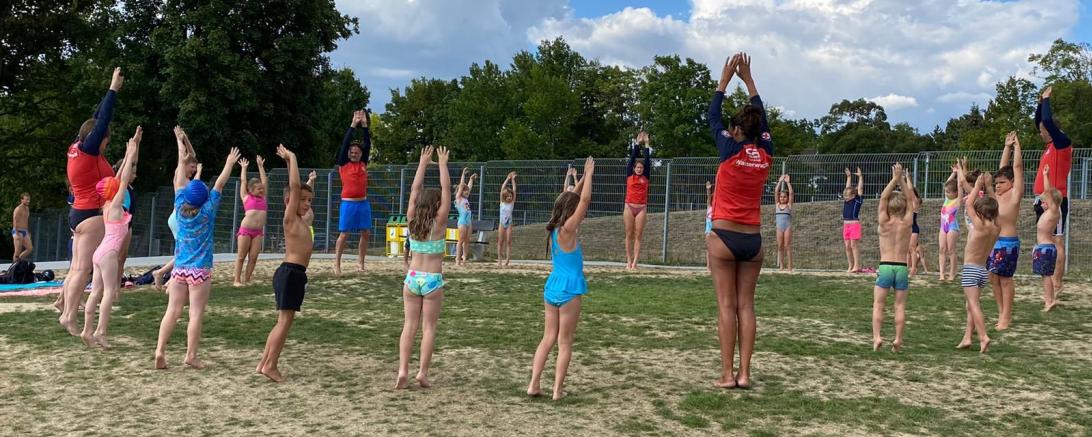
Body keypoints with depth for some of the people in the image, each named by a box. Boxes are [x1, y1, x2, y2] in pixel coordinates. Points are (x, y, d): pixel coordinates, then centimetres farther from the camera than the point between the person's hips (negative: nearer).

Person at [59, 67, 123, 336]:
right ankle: (69, 316, -13)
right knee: (83, 270, -11)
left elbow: (98, 119, 18)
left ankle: (66, 313, 10)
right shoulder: (88, 151, -11)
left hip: (79, 213, 10)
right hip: (91, 215, -10)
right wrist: (113, 89, -9)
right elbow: (103, 121, -13)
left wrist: (112, 90, 20)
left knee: (76, 268, 9)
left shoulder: (76, 149, 12)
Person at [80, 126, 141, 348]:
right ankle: (100, 331, -13)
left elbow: (120, 177, 17)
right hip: (108, 252, -8)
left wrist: (131, 152, 20)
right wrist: (131, 154, -4)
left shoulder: (108, 205, 13)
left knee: (97, 292, 7)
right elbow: (124, 179, -9)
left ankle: (88, 330, 6)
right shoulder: (115, 205, -7)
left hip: (101, 252, 8)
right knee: (109, 291, -8)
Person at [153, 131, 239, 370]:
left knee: (172, 310, 5)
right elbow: (219, 184, -1)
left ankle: (160, 350, -2)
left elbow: (180, 179, 8)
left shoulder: (181, 207, 0)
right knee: (196, 314, -2)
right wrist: (230, 163, 12)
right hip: (199, 270, -4)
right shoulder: (208, 210, -8)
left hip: (179, 268, 4)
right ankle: (191, 356, -4)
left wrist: (181, 147, 17)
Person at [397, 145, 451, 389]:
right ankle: (423, 373, -1)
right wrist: (443, 165, 0)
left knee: (410, 325, 5)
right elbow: (446, 190, -7)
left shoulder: (412, 221, -1)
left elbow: (415, 190, 6)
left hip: (412, 277, 3)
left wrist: (423, 163, 11)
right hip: (432, 280, -3)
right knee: (429, 327, 2)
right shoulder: (439, 223, -10)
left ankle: (403, 371, -3)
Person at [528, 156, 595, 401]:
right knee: (565, 342, 2)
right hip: (568, 290, -7)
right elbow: (584, 200, -14)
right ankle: (557, 390, 5)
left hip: (551, 287, 7)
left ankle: (534, 385, 9)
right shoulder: (567, 230, -14)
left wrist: (583, 177, 17)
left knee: (548, 338, 13)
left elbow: (574, 200, 17)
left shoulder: (554, 229, 6)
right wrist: (588, 174, -5)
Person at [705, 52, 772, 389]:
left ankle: (727, 375, -1)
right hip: (753, 240, 4)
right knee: (746, 305, 5)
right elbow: (762, 120, 18)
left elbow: (713, 117, 6)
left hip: (724, 238, -4)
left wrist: (725, 78, 15)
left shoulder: (730, 151, -8)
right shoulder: (766, 154, 2)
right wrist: (748, 79, 24)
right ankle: (744, 374, 5)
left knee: (727, 306, -2)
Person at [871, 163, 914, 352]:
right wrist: (902, 180, 7)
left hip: (885, 267, -2)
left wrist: (895, 179, 1)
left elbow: (883, 197, 0)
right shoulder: (907, 223, 0)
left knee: (878, 304, 1)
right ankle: (898, 339, 3)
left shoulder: (884, 223, -3)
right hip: (902, 268, 2)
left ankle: (877, 336, -11)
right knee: (900, 305, 7)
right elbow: (909, 200, 10)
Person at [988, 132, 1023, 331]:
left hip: (1008, 242, -7)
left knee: (1005, 279, -1)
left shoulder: (1015, 194, -5)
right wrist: (1007, 147, 18)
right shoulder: (999, 194, 12)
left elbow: (1017, 167, -5)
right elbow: (1004, 167, 18)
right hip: (992, 240, 7)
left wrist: (1017, 146, 1)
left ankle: (1006, 316, 6)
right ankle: (1001, 312, 17)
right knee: (993, 278, 8)